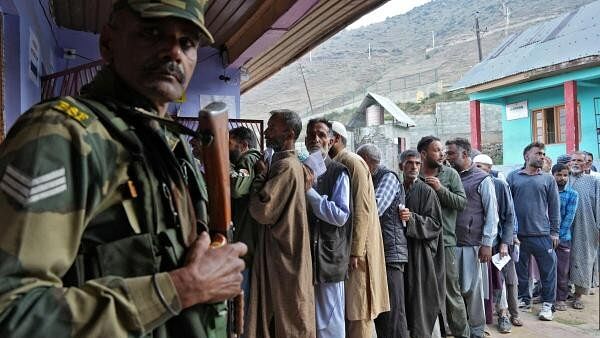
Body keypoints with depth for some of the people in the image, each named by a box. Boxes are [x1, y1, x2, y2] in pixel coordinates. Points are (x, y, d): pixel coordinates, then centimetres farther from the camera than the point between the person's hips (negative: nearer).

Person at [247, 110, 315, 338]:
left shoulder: (286, 166, -18)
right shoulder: (289, 163, 12)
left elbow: (261, 210, -22)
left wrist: (260, 175, -11)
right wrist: (264, 175, 6)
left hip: (282, 259, -9)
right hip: (282, 255, 9)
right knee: (274, 317, 18)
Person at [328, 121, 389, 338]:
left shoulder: (352, 162, -10)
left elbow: (363, 210, -17)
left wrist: (355, 251, -21)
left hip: (354, 248, -8)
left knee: (357, 311, 0)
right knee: (342, 309, 14)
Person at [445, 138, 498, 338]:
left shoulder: (482, 179, -2)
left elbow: (491, 214, -4)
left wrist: (487, 244, -9)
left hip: (473, 244, -4)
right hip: (450, 243, 4)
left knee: (473, 290, 4)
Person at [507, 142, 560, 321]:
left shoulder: (548, 179, 7)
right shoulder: (513, 177, 4)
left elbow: (554, 207, 6)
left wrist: (554, 232, 2)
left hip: (542, 234, 0)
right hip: (518, 234, 0)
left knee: (548, 270, 3)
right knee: (520, 270, 10)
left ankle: (547, 304, 18)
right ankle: (524, 300, 26)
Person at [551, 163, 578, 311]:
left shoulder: (573, 195, 1)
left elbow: (569, 218, -5)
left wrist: (557, 235, -11)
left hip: (563, 238, 0)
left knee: (562, 270, 4)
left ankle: (561, 299, 15)